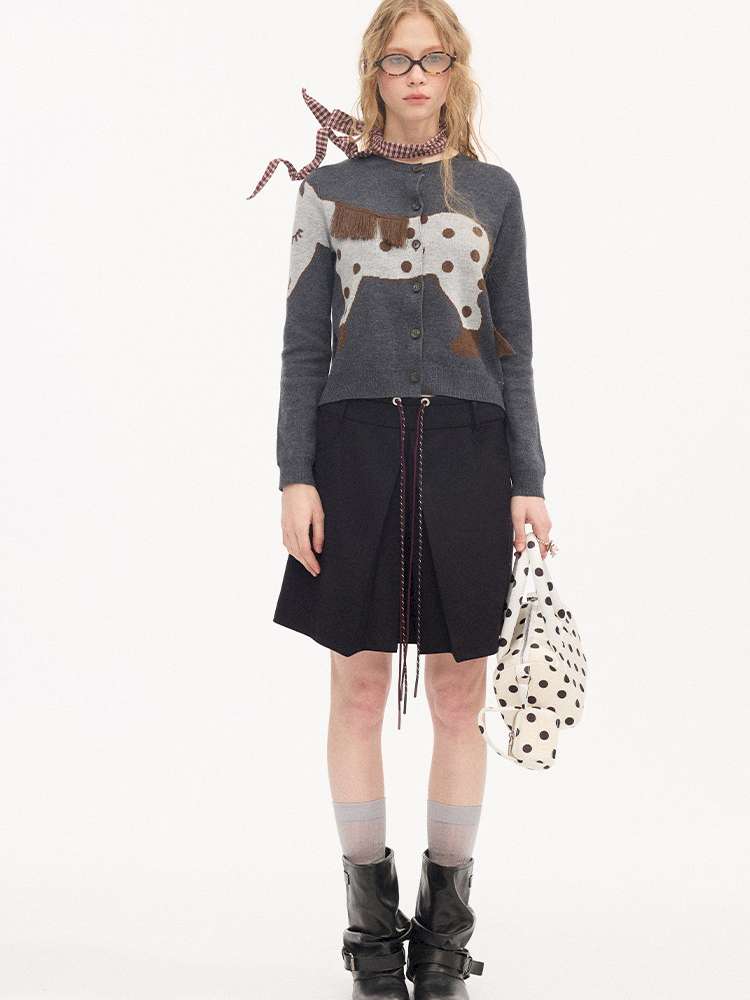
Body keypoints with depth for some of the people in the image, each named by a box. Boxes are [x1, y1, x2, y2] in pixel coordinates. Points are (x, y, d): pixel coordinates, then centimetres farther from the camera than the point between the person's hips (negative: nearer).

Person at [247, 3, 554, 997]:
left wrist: (527, 483, 3)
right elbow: (303, 346, 6)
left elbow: (513, 352, 9)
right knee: (359, 690, 3)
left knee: (460, 694, 4)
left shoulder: (491, 191, 10)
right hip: (357, 448, 0)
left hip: (465, 454, 1)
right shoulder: (331, 190, 8)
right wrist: (295, 477, -3)